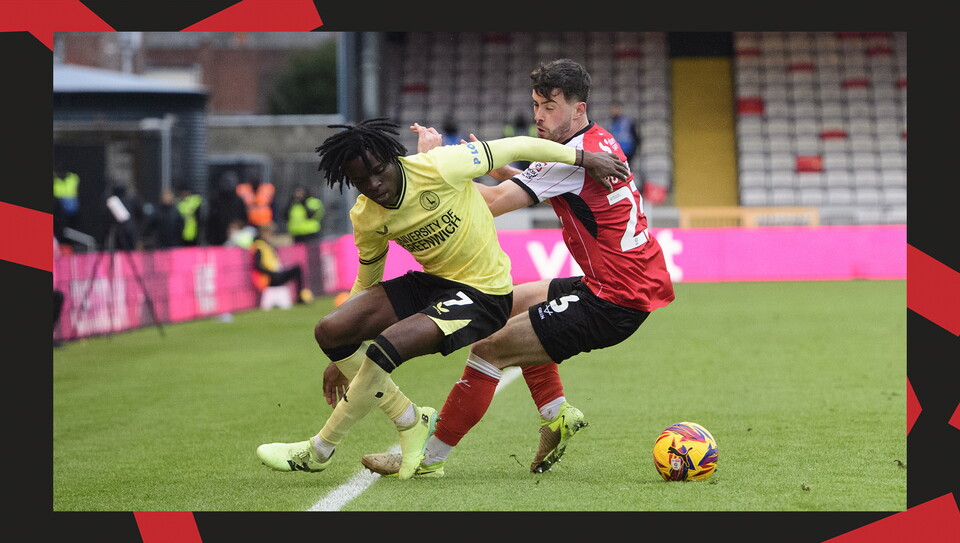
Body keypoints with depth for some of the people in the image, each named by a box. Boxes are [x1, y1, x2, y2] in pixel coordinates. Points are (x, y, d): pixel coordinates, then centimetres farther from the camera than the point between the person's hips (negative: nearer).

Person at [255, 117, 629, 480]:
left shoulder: (437, 168, -23)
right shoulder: (365, 218, -4)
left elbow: (517, 147, -14)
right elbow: (367, 280, 13)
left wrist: (583, 158, -7)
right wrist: (343, 357, 16)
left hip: (482, 293, -7)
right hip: (429, 283, 7)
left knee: (382, 351, -24)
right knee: (329, 332, -8)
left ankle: (319, 452, -3)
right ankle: (410, 421, 8)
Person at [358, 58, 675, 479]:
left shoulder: (575, 154, -18)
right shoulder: (597, 141, 11)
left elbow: (494, 203, -20)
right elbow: (533, 187, 22)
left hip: (613, 302, -10)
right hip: (638, 284, 10)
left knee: (488, 348, -10)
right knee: (515, 302, 30)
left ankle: (428, 458, -3)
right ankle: (556, 415, 24)